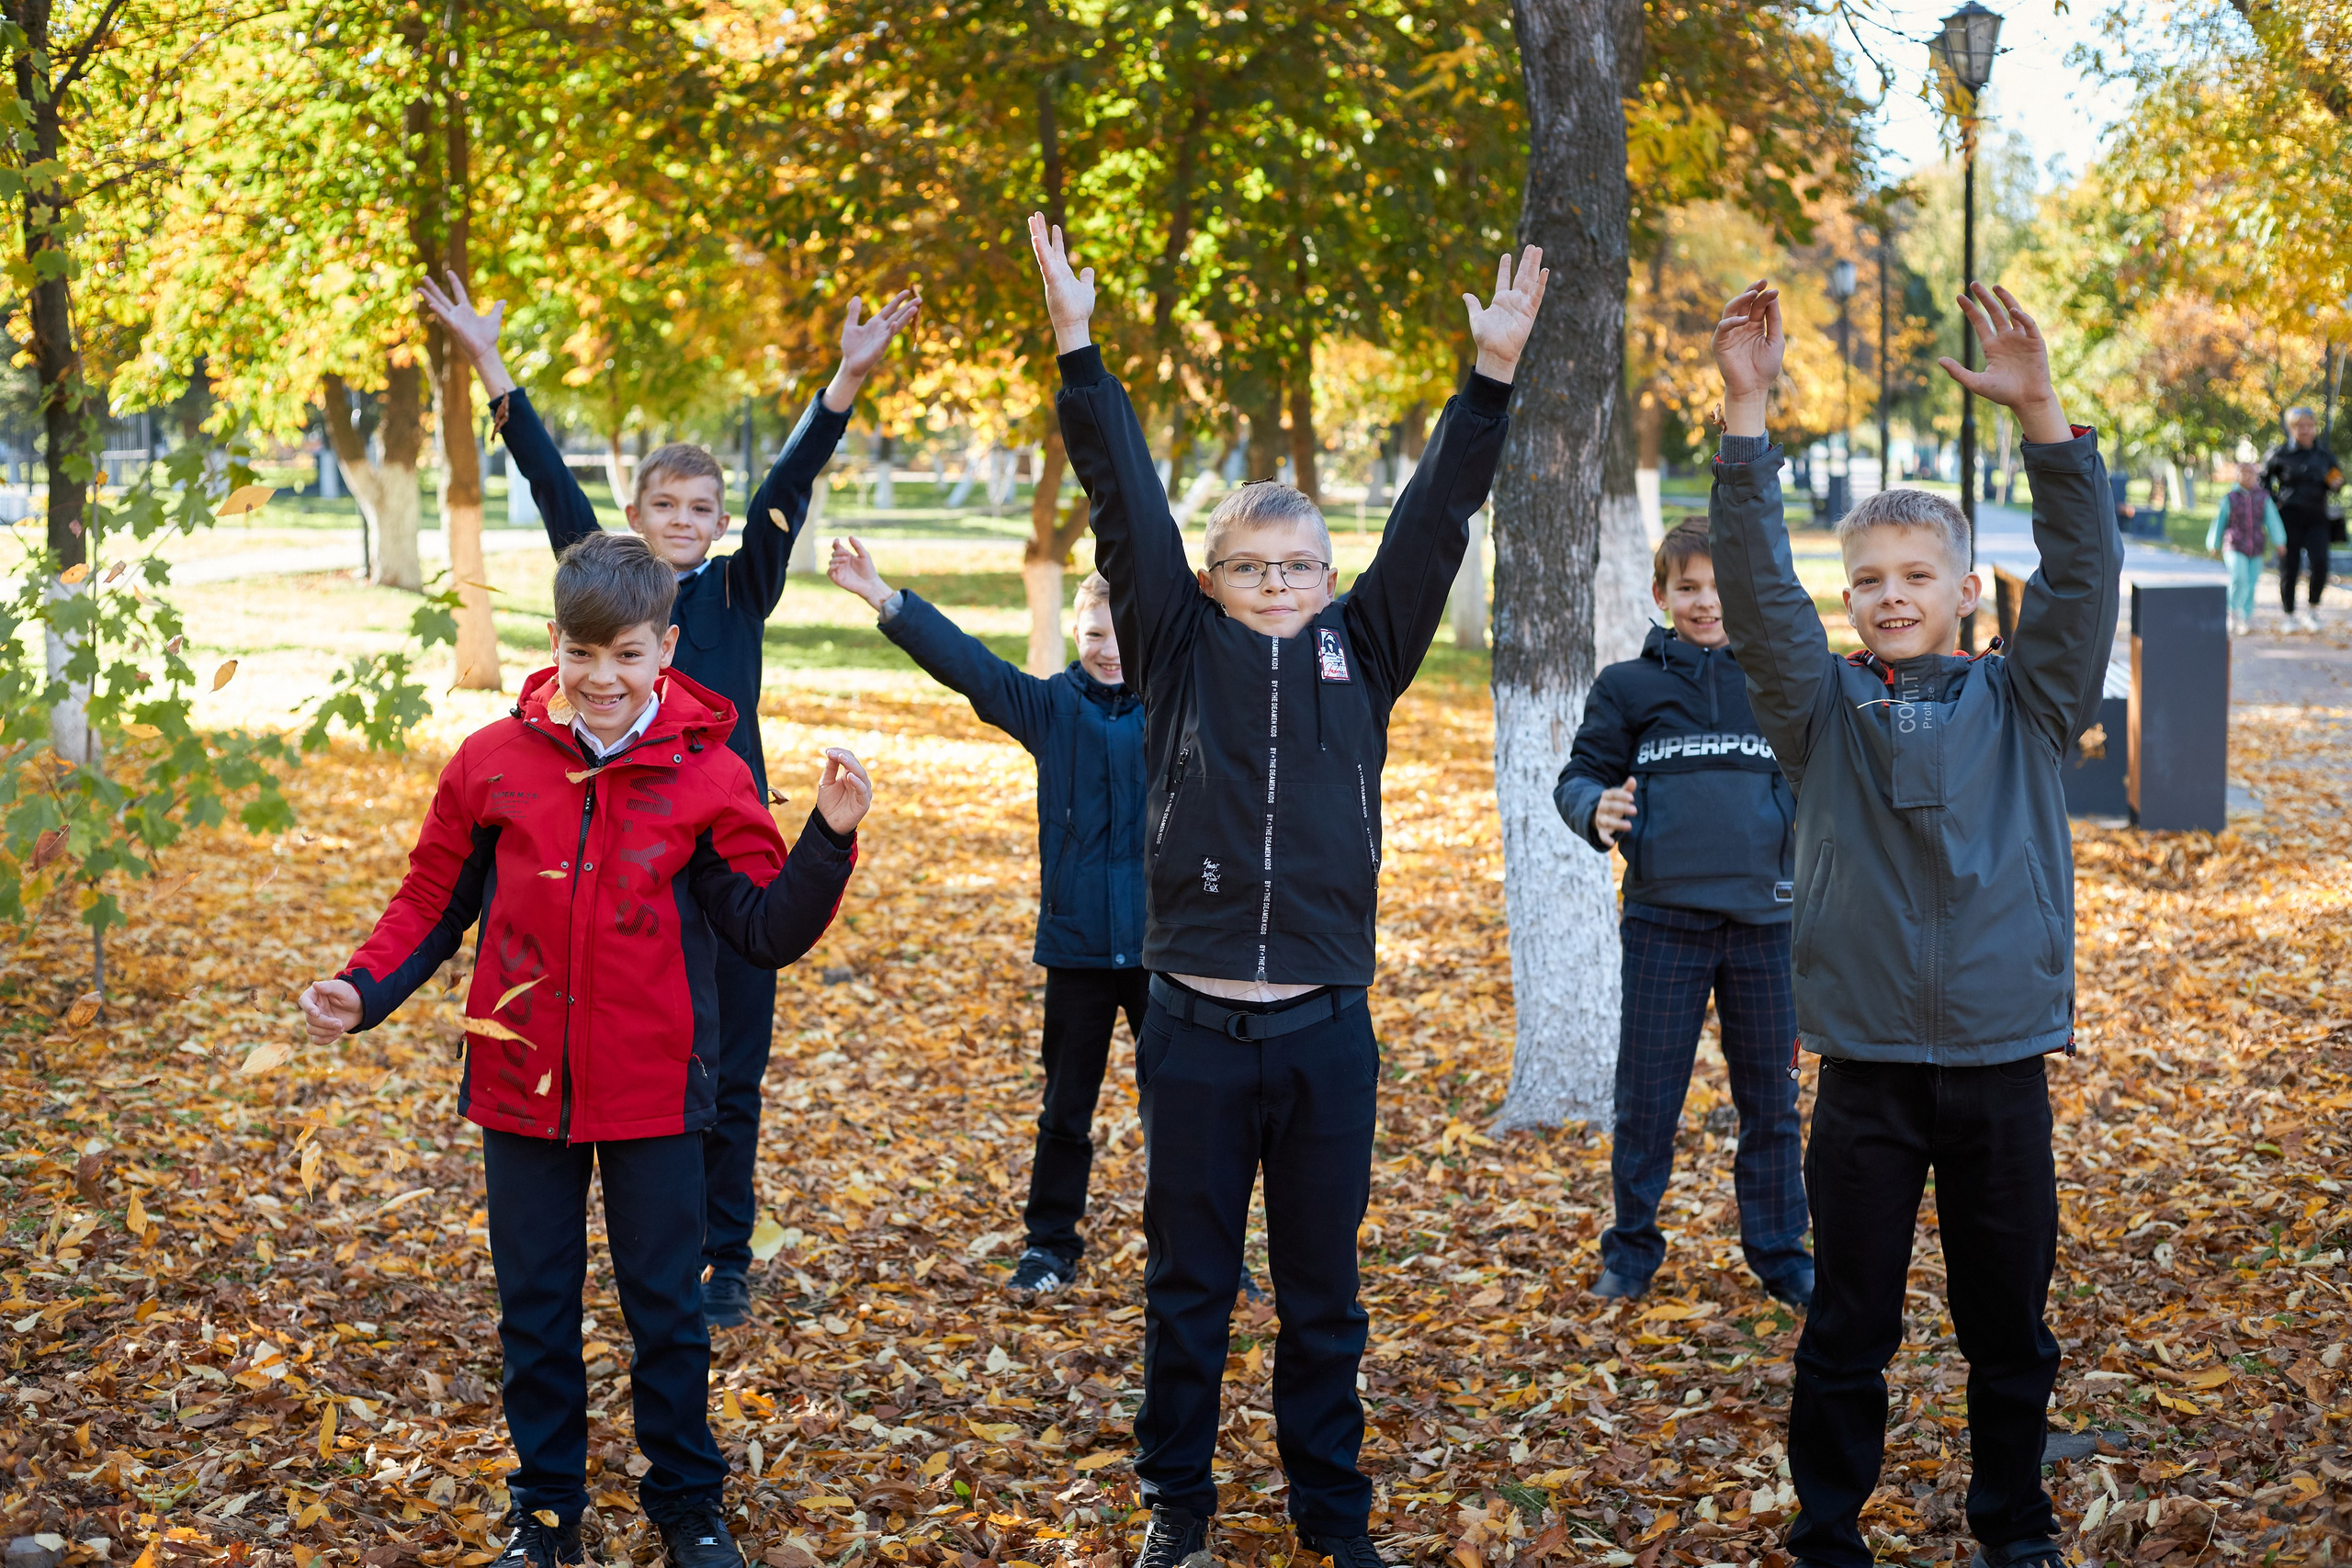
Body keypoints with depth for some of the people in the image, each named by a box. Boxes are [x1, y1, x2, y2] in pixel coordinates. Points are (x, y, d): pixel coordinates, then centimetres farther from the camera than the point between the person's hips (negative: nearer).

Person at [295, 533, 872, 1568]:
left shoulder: (707, 775, -6)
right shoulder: (492, 762, -3)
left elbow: (768, 930, -6)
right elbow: (432, 903, 5)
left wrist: (827, 841, -21)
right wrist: (363, 989, -9)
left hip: (653, 1090, -1)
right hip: (521, 1084, 1)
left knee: (667, 1309, 10)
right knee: (534, 1309, 13)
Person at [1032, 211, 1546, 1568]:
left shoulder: (1363, 656, 5)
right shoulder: (1181, 653, 2)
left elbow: (1435, 522, -1)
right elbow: (1128, 505, -5)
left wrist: (1492, 381, -10)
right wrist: (1079, 351, -13)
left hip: (1328, 1032, 1)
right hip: (1195, 1030, -1)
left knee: (1324, 1292, 12)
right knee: (1187, 1287, 10)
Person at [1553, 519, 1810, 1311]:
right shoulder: (1627, 687, 4)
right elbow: (1578, 774, 3)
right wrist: (1594, 808, -19)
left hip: (1763, 918, 2)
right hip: (1664, 918, -1)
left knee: (1770, 1099, 9)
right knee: (1646, 1099, 5)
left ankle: (1780, 1252, 20)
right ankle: (1631, 1250, 18)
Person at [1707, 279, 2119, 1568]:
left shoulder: (2023, 705, 4)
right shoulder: (1823, 709, 3)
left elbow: (2084, 570, -9)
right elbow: (1753, 585, -9)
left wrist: (2041, 416, -22)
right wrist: (1747, 416, -20)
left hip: (2003, 1066, 1)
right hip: (1866, 1066, 0)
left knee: (2009, 1320, 12)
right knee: (1849, 1327, 7)